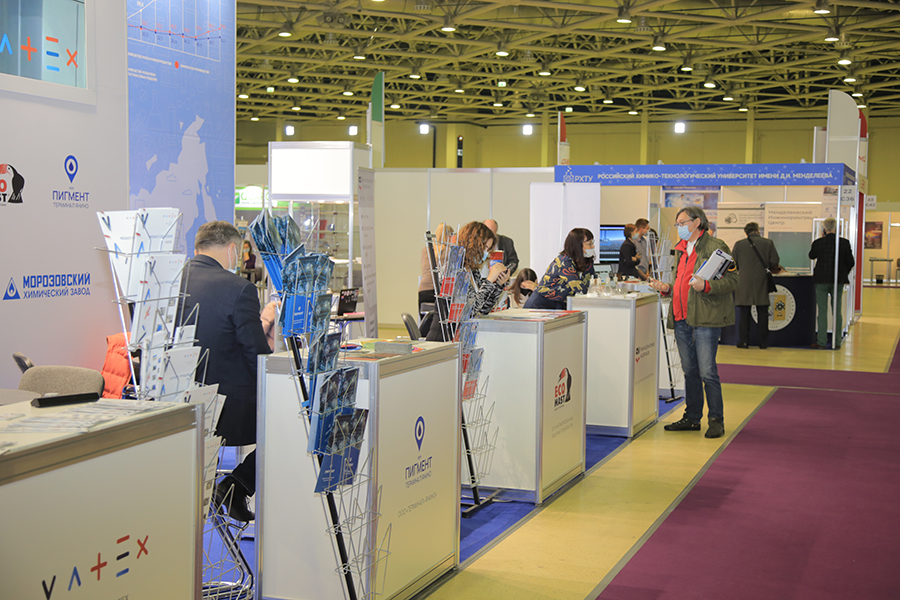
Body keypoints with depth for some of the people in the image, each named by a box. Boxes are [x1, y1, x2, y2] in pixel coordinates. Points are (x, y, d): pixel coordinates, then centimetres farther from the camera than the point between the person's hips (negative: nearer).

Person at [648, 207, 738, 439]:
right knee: (689, 370, 13)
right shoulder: (681, 249, 20)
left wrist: (706, 286, -24)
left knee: (707, 372, -8)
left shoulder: (716, 247, -6)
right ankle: (692, 417, 22)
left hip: (706, 318, -8)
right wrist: (666, 288, 10)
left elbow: (732, 280, -11)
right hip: (682, 317, 8)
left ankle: (716, 420, 2)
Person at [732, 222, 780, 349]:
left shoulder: (739, 244, -1)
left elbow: (734, 264, 2)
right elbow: (774, 263, -3)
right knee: (762, 313, 7)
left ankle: (744, 341, 4)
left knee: (744, 313, 5)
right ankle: (763, 342, 9)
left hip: (744, 283, 0)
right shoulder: (768, 243, -1)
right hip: (762, 283, 0)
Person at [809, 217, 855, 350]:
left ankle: (821, 342, 3)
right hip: (838, 280, 2)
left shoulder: (818, 243, -9)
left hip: (821, 280, -2)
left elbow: (811, 256, 11)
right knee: (837, 311, 10)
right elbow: (850, 262, -1)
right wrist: (843, 274, 16)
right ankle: (837, 342, 12)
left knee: (822, 311, 3)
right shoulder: (844, 243, -5)